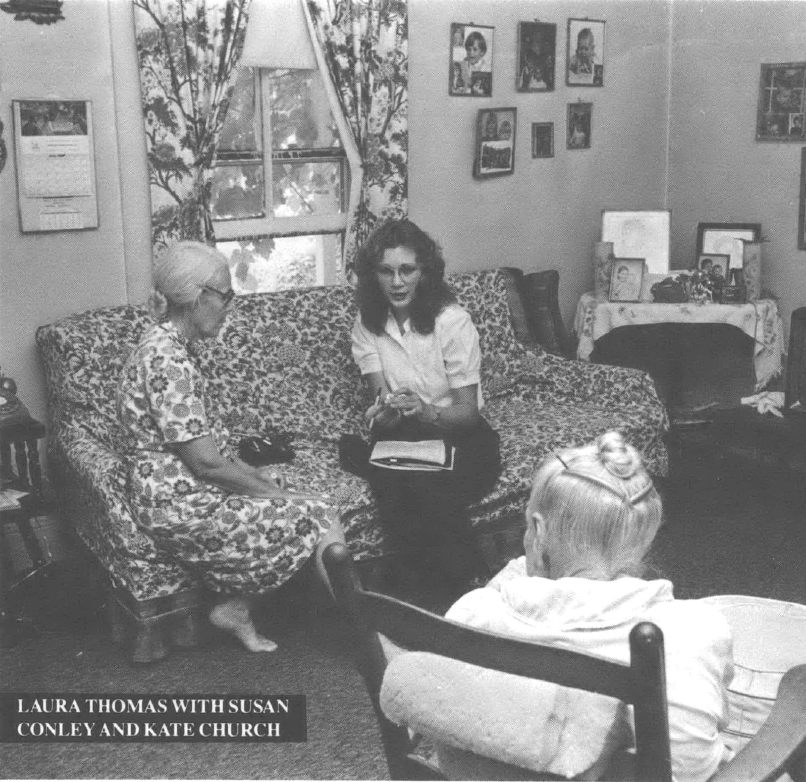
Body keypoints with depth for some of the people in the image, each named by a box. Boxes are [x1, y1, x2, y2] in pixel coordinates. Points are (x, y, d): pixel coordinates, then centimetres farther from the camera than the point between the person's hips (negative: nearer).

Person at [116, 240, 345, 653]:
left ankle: (235, 605, 10)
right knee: (318, 517, -7)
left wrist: (253, 473, 7)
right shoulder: (167, 359, -22)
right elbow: (206, 462, -22)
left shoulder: (167, 345, 10)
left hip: (179, 490, 10)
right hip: (180, 509, -10)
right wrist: (271, 492, -9)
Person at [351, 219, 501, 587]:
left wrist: (428, 412, -35)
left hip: (460, 433, -3)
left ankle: (468, 585, -10)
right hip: (401, 435, 3)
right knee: (387, 480, -31)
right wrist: (385, 410, -32)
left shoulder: (452, 321, -14)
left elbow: (468, 411, -14)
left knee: (429, 484, -33)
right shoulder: (367, 322, -2)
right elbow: (379, 394, -7)